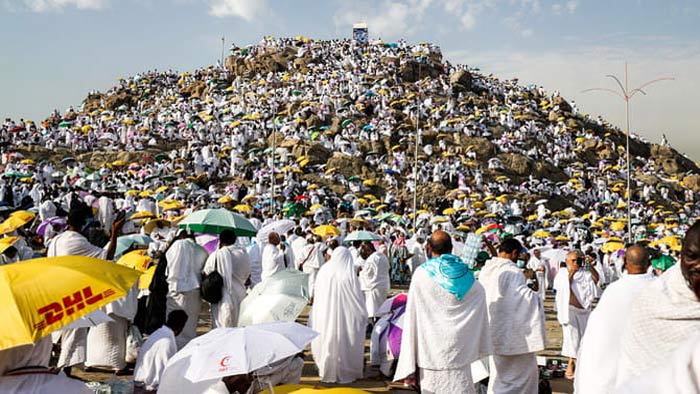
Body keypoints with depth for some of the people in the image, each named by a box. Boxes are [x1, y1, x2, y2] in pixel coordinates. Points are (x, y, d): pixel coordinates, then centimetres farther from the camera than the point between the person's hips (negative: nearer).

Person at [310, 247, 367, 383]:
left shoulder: (323, 271, -7)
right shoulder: (349, 275, -16)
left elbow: (317, 296, 3)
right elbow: (358, 299, -9)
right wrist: (363, 315, 7)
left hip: (323, 317, 3)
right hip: (345, 318, -3)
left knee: (327, 342, 17)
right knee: (343, 344, 12)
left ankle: (327, 371, 28)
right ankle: (346, 372, 21)